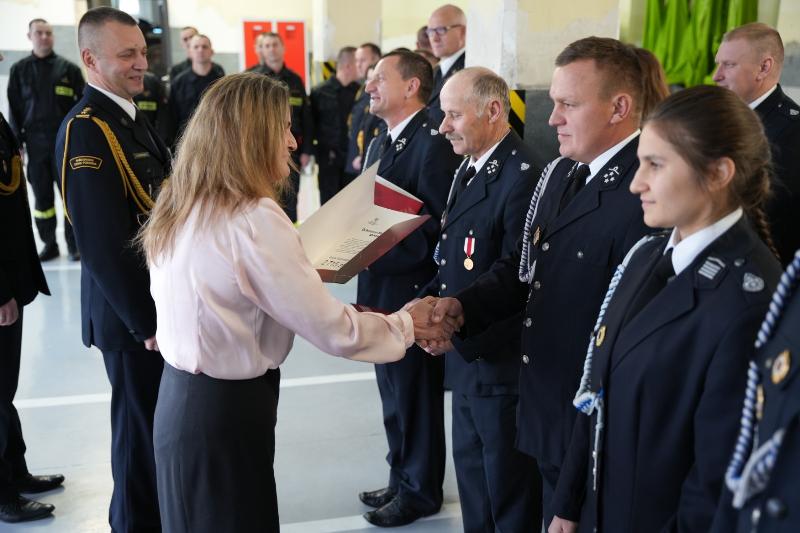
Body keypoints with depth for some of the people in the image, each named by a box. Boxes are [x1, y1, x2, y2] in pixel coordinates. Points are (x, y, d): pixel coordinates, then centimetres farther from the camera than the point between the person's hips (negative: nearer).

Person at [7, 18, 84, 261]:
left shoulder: (68, 68, 3)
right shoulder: (19, 69, 8)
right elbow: (14, 108, 9)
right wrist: (16, 142, 2)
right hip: (36, 142, 2)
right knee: (42, 196, 7)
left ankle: (74, 245, 7)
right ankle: (49, 244, 16)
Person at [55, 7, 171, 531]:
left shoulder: (133, 119, 10)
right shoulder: (86, 130, -20)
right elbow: (102, 244, -24)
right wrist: (146, 320, -20)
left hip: (160, 301, 9)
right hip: (134, 314, -9)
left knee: (160, 427, 22)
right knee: (143, 432, 7)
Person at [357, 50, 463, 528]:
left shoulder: (435, 142, -16)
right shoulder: (379, 144, 13)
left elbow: (446, 224, -21)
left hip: (413, 291, -9)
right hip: (381, 289, 9)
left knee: (417, 396, 7)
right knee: (394, 394, 20)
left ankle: (421, 491, 25)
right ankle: (402, 479, 37)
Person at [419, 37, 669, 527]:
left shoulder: (645, 197, -25)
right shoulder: (560, 174, 5)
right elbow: (525, 266, 9)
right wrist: (463, 305, -7)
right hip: (546, 405, 8)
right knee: (556, 513, 24)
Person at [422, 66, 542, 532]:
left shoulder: (521, 178, -21)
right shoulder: (471, 168, 10)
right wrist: (432, 297, 0)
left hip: (500, 360, -9)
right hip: (467, 356, 9)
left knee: (509, 493, 8)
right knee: (471, 471, 23)